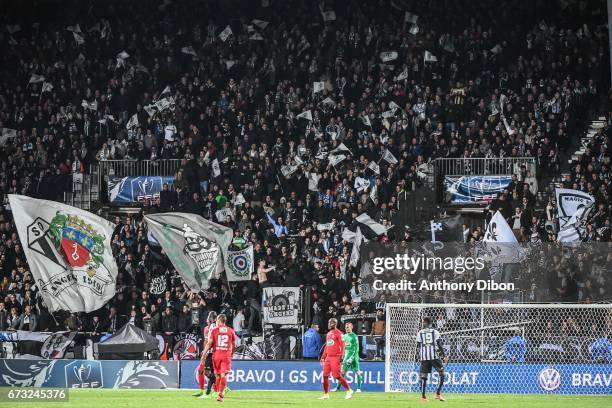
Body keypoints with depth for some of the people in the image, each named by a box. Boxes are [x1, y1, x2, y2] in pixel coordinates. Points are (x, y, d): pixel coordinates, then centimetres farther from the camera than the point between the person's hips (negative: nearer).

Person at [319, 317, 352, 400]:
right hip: (328, 357, 8)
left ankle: (349, 390, 1)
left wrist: (341, 355, -21)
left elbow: (342, 345, -13)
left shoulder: (338, 333, -7)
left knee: (337, 376, -10)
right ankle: (326, 394, 10)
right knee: (325, 375, 4)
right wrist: (323, 357, 21)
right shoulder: (328, 334, 18)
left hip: (336, 357, -8)